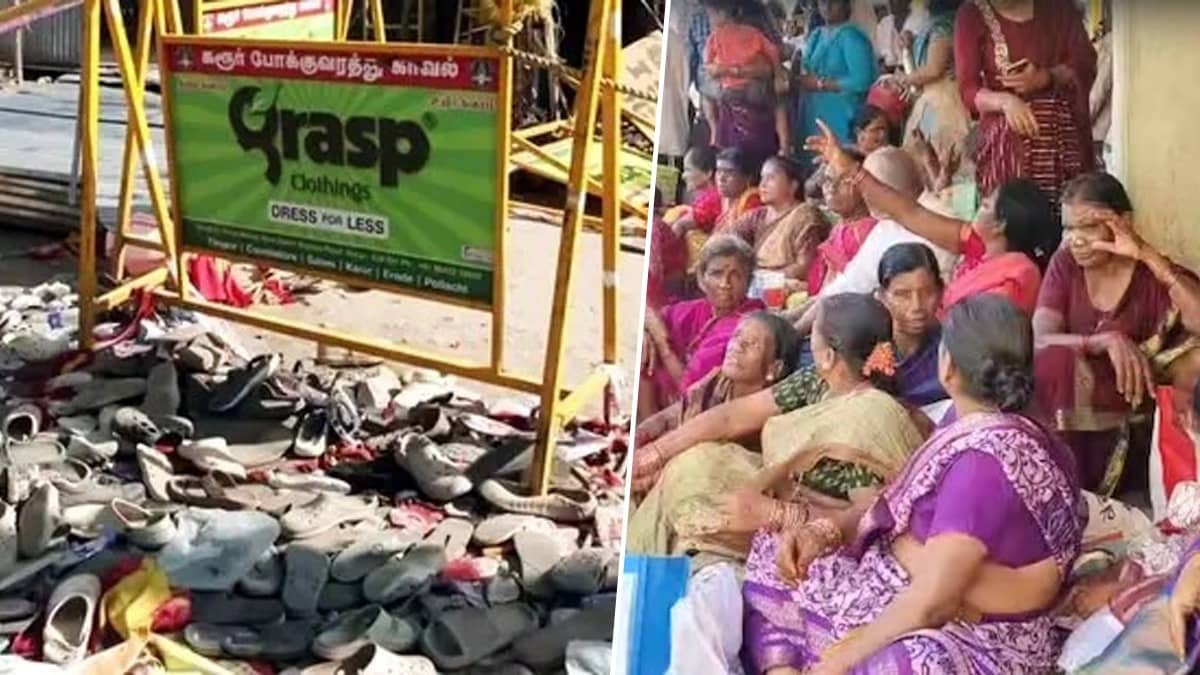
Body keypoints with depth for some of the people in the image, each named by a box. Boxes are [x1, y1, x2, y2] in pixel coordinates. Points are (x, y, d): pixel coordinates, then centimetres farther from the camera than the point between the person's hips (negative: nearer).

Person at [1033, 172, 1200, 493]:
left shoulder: (1154, 275, -7)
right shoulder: (1065, 265, 0)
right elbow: (1039, 340, -13)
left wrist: (1149, 257, -28)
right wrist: (1107, 340, -29)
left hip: (1133, 413, -1)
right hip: (1070, 413, 1)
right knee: (1056, 359, -27)